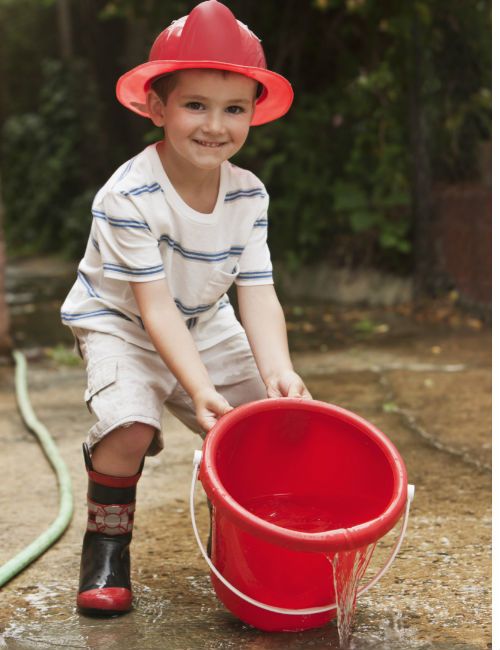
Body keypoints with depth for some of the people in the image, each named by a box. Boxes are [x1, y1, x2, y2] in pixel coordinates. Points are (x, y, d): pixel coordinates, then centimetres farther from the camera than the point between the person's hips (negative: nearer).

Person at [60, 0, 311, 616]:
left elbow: (257, 293, -16)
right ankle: (106, 543, -5)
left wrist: (277, 370, -34)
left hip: (207, 326, 5)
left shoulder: (248, 194, -11)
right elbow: (155, 308, -29)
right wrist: (201, 389, -40)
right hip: (119, 325, -5)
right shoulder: (129, 195, -28)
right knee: (129, 425, -30)